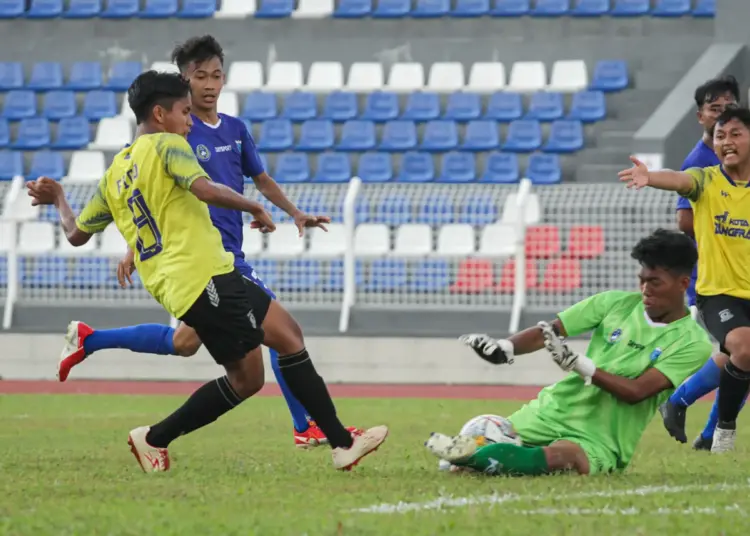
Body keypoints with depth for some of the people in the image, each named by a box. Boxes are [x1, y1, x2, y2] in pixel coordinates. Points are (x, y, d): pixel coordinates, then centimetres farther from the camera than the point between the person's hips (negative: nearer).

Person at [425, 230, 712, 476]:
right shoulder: (616, 303, 7)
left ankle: (469, 456, -51)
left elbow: (636, 392, -16)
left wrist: (578, 363, -26)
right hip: (551, 414, 6)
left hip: (600, 440, -6)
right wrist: (505, 347, -20)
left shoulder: (693, 343, -5)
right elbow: (550, 331, 1)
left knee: (559, 456, -40)